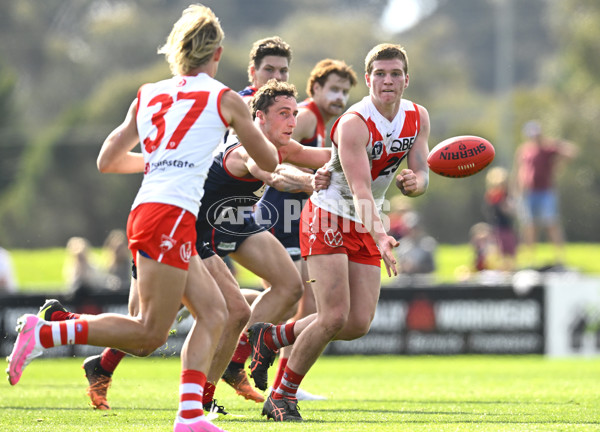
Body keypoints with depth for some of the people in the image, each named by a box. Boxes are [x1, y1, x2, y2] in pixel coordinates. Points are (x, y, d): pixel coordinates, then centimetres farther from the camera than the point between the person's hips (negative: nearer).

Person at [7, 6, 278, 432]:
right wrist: (263, 140, 37)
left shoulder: (149, 94, 17)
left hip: (145, 211, 8)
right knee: (149, 334, -6)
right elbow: (269, 161, 14)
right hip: (171, 215, -8)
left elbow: (107, 160, 20)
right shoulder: (225, 99, 4)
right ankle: (44, 333, -11)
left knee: (214, 312, 11)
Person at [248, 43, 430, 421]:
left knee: (359, 324, -2)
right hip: (329, 217, -7)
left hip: (367, 227, 7)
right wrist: (381, 238, -47)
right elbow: (360, 189, -32)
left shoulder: (418, 118, -1)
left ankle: (271, 337, 20)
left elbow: (421, 177, -2)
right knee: (334, 318, -17)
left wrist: (415, 181, -28)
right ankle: (282, 397, 1)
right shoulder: (353, 124, -23)